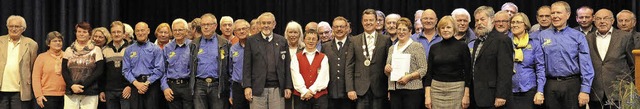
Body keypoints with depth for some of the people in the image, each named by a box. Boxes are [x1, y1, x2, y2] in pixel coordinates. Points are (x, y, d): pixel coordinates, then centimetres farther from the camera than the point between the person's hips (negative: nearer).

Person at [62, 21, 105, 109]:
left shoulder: (96, 50, 5)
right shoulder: (69, 50, 12)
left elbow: (99, 71, -3)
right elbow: (64, 71, 7)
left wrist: (83, 85, -11)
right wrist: (72, 85, -10)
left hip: (90, 93, -2)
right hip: (71, 92, 2)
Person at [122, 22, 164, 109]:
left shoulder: (156, 49, 5)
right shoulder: (129, 50, 12)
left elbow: (159, 69, -3)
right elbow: (126, 70, 6)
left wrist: (147, 83, -12)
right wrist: (136, 83, -9)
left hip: (151, 85, -2)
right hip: (135, 85, 2)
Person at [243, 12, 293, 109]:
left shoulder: (282, 41, 11)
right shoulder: (251, 41, 5)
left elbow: (287, 66, 10)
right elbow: (247, 66, 2)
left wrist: (288, 87, 4)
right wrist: (247, 86, -6)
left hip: (277, 88, 2)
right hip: (258, 89, -2)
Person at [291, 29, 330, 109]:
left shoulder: (323, 58, 10)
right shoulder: (296, 58, 9)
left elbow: (323, 76, -3)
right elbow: (296, 76, -3)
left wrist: (312, 90, -13)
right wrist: (304, 91, -15)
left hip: (319, 96, 0)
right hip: (301, 96, 0)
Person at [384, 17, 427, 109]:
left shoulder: (417, 46, -1)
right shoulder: (392, 48, 17)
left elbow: (423, 69, -6)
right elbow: (387, 73, 23)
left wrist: (409, 76, -18)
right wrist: (386, 69, 0)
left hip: (412, 90, -5)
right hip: (394, 90, 5)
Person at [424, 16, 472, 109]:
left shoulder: (462, 46, 0)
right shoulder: (434, 48, 8)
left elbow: (467, 72, -1)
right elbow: (429, 72, 7)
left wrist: (466, 95, -7)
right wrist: (427, 95, 0)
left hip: (456, 89, -2)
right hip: (436, 89, 3)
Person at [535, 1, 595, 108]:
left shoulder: (578, 36, 2)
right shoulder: (541, 36, 7)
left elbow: (586, 65, -2)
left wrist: (585, 90, -9)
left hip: (572, 84, -1)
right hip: (550, 86, 2)